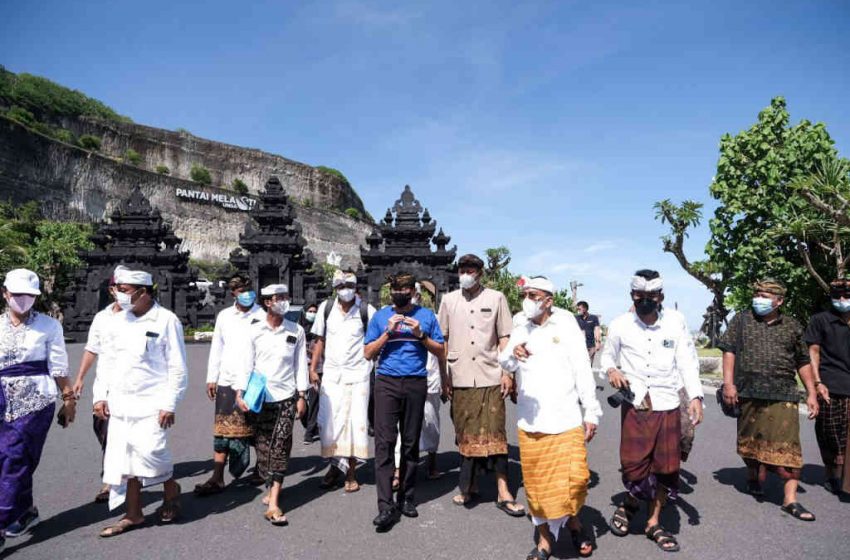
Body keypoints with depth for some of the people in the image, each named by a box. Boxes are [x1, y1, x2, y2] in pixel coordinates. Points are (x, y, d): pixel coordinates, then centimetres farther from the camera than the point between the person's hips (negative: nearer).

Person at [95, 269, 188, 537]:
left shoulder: (166, 320, -10)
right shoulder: (120, 321, 8)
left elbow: (177, 367, -10)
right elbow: (108, 360, 16)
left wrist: (169, 405, -13)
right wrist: (100, 395, 8)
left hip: (151, 402, -6)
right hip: (120, 402, 6)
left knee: (149, 451, -13)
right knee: (124, 457, 8)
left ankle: (171, 490, 17)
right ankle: (133, 515, 23)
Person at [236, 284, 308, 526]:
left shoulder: (296, 331, 3)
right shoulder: (255, 331, 1)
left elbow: (301, 364, 5)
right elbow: (247, 363, 3)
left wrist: (302, 395, 3)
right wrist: (240, 392, -4)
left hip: (286, 397, 0)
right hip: (260, 398, 1)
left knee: (280, 447, -5)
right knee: (263, 447, 9)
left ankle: (273, 504, -5)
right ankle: (271, 489, 30)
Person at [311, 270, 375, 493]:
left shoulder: (366, 310, -6)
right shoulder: (326, 308, 3)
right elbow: (320, 340, 9)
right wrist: (313, 368, 5)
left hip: (357, 374, -2)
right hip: (331, 373, 3)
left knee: (355, 422, 1)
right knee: (328, 422, 4)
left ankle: (351, 473, 16)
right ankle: (335, 465, 25)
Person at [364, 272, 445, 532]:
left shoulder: (426, 315, 8)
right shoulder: (381, 316, 8)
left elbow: (440, 351, 8)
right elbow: (368, 353, 5)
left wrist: (421, 335, -8)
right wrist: (388, 331, -7)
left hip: (416, 384, 1)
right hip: (387, 383, 0)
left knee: (411, 442, 8)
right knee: (384, 442, -8)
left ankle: (407, 498, 22)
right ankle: (386, 507, -5)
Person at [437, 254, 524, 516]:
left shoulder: (496, 298, 4)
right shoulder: (449, 300, 9)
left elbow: (504, 337, 4)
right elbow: (442, 339, 10)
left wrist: (507, 372, -3)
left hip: (490, 376, -2)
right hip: (460, 378, 2)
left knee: (494, 434, -1)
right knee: (465, 434, 10)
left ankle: (503, 492, 6)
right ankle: (469, 486, 24)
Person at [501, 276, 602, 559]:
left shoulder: (566, 326, 2)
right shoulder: (519, 333, 9)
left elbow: (583, 370, 2)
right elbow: (505, 362, -6)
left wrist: (592, 412, -2)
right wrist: (513, 353, -30)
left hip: (565, 420, -2)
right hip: (529, 422, 2)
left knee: (574, 479, -3)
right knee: (537, 484, 7)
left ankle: (573, 522, 27)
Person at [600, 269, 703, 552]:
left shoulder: (675, 325, 0)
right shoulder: (620, 325, -1)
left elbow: (687, 362, 1)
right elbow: (607, 355, 12)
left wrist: (695, 396, -11)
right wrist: (611, 370, -10)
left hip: (667, 406, 2)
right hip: (634, 405, -1)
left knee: (666, 468, 8)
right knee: (634, 465, -6)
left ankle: (654, 523, 27)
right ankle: (629, 503, 27)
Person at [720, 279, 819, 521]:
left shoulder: (792, 326, 10)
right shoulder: (741, 320, 6)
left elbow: (803, 363, 16)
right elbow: (729, 351, 0)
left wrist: (812, 393, 10)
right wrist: (729, 383, -9)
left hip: (783, 396, 0)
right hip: (749, 394, 0)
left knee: (788, 446, -5)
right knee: (750, 441, 12)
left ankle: (790, 499, 1)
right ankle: (753, 478, 35)